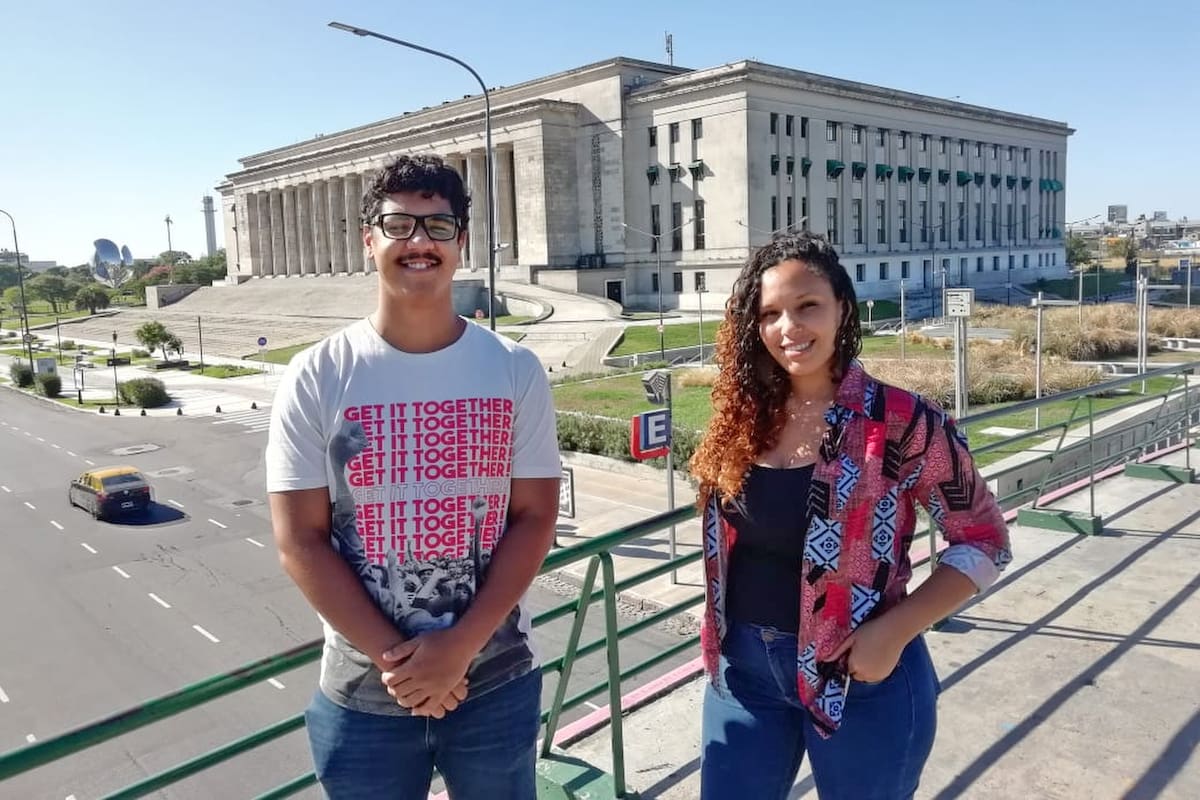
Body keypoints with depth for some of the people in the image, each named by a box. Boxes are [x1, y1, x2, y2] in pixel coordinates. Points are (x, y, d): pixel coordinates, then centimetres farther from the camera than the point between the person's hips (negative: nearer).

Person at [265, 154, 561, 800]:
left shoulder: (514, 369, -4)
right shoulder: (315, 379, -7)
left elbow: (534, 518, -6)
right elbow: (301, 542, -7)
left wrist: (458, 647, -14)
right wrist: (394, 657, -13)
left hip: (498, 684, 1)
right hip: (364, 695, 0)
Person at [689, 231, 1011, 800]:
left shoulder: (901, 422, -15)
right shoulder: (743, 417, -2)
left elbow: (984, 540, -8)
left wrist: (894, 632, -17)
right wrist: (723, 637, 2)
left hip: (860, 675, -4)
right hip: (744, 667, 4)